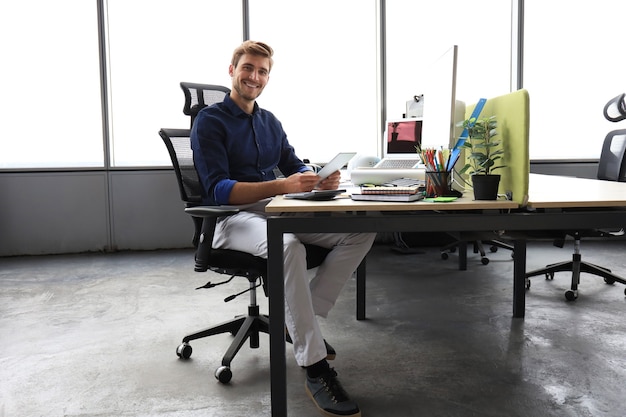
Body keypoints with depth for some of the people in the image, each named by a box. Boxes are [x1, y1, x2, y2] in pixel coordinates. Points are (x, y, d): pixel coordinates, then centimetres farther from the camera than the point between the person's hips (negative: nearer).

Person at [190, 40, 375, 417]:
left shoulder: (270, 121, 18)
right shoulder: (210, 121, -4)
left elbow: (294, 166, 16)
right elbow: (217, 190, -15)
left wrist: (318, 180, -11)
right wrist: (281, 186, -28)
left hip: (275, 212, 7)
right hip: (232, 217, -7)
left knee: (362, 231, -11)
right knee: (290, 247, -40)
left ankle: (304, 318, -7)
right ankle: (316, 369, -32)